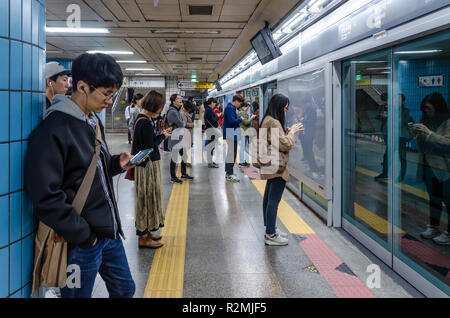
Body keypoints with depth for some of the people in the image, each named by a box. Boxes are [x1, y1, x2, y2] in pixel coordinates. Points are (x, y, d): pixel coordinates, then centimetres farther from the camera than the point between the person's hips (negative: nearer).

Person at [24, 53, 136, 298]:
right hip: (81, 241, -8)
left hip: (109, 231, 9)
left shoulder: (94, 122, 10)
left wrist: (116, 163, 2)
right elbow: (46, 197, -24)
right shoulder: (53, 130, -19)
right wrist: (83, 235, -19)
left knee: (125, 289, 20)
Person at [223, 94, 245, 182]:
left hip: (231, 134, 11)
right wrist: (240, 119, -12)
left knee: (230, 153, 16)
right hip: (231, 134, -11)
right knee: (232, 153, -7)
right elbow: (232, 120, -25)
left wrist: (238, 119, 6)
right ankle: (230, 175, -4)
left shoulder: (231, 108, 16)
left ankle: (228, 172, 24)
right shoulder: (230, 108, -16)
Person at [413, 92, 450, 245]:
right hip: (429, 166, 7)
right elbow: (421, 143, 18)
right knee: (434, 198, 17)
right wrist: (418, 133, -3)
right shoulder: (426, 120, 9)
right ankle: (433, 227, 28)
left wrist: (428, 133, -24)